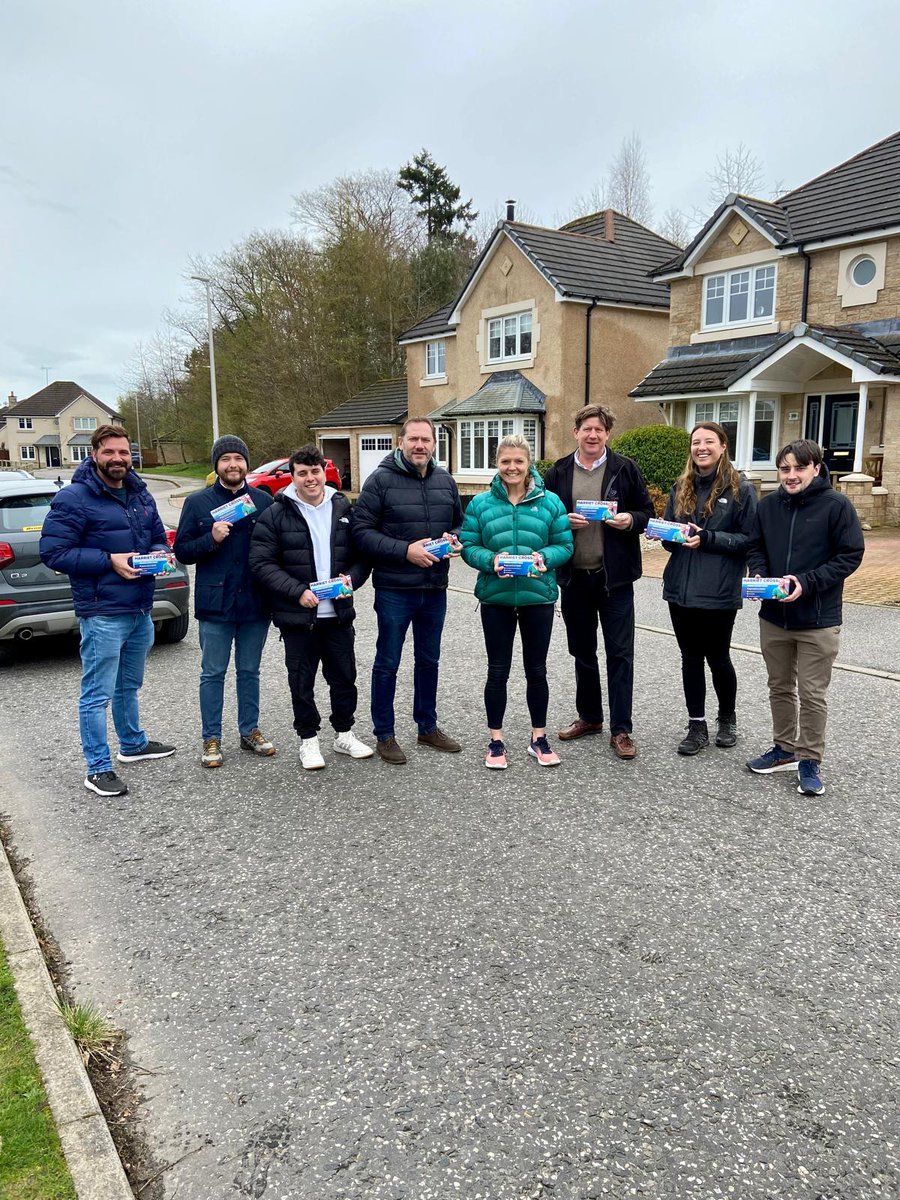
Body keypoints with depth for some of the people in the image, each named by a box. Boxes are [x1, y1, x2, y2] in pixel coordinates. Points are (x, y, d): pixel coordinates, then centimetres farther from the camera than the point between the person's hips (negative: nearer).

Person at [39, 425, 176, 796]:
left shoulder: (141, 494, 11)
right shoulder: (73, 498, -12)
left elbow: (158, 537, 21)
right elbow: (53, 552, -15)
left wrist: (159, 554, -4)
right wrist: (109, 561, -21)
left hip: (140, 611, 8)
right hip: (102, 614, -7)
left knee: (129, 686, 23)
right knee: (97, 694, -1)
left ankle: (133, 744, 40)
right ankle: (98, 769, 9)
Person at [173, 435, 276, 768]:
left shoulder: (264, 501, 5)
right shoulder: (197, 503, 1)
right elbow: (182, 550, -1)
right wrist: (211, 539, -15)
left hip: (255, 603, 2)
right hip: (215, 603, -2)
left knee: (249, 671, 14)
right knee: (213, 674, 6)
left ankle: (250, 731, 27)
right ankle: (211, 739, 17)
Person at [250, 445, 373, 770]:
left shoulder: (344, 509, 5)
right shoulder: (276, 515, -6)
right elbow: (262, 562, -10)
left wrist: (351, 578, -10)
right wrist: (298, 592, -19)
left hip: (338, 613, 3)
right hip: (297, 616, -3)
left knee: (344, 676, 13)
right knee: (302, 681, 8)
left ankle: (344, 734, 31)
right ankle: (308, 740, 24)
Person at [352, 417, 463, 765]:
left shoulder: (445, 481, 6)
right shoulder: (381, 479, -9)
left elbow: (460, 524, 17)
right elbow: (362, 531, -13)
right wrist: (405, 550, -22)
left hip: (435, 590, 5)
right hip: (394, 589, -5)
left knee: (428, 661, 18)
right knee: (387, 664, 6)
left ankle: (428, 727, 33)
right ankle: (384, 735, 20)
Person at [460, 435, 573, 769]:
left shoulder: (550, 502, 1)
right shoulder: (481, 503, 0)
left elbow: (564, 545, 0)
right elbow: (468, 546, -2)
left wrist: (544, 558, -19)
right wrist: (491, 560, -21)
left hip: (538, 597, 1)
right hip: (495, 598, 0)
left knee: (536, 670, 12)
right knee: (497, 671, 8)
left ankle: (539, 738, 27)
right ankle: (496, 740, 22)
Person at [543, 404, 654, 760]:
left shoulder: (625, 469, 1)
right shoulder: (558, 472, 6)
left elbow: (647, 512, 5)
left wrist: (630, 520, -16)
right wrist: (564, 521, -12)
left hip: (614, 576, -2)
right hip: (574, 576, 3)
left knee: (620, 653, -1)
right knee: (582, 651, 15)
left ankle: (621, 730, 8)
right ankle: (589, 717, 30)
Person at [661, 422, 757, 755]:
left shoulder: (741, 489, -5)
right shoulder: (681, 487, 10)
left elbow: (749, 540, -8)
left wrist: (708, 538, -19)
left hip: (719, 591, -4)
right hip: (681, 589, 4)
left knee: (717, 658, 9)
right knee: (690, 658, 10)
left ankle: (727, 718, 33)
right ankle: (697, 726, 21)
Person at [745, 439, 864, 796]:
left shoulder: (836, 505, -11)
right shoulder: (767, 505, 2)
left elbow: (850, 555, -10)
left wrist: (806, 582, -20)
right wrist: (758, 573, -11)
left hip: (818, 621, -4)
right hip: (773, 617, 5)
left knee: (812, 694, 4)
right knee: (780, 688, 17)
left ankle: (810, 760, 19)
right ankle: (785, 749, 33)